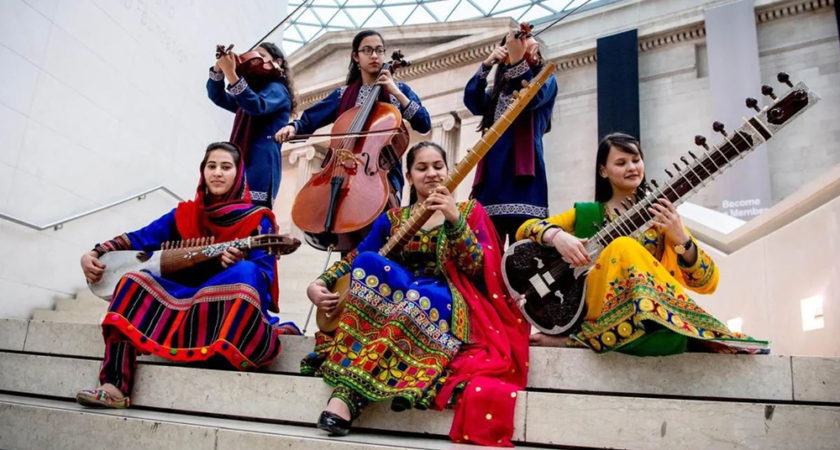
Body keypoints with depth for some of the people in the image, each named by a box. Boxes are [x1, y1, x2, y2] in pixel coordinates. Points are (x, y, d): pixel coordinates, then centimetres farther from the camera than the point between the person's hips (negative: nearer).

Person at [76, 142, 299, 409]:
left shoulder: (257, 220, 0)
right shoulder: (184, 214, 13)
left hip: (235, 308, -5)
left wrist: (238, 265, -29)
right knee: (134, 282, -18)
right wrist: (93, 254, -2)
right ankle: (115, 386, -25)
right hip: (186, 301, 5)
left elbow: (264, 276, -9)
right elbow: (137, 239, 13)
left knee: (245, 273, -35)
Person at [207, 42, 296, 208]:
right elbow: (217, 96, 19)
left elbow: (256, 106, -17)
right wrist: (219, 67, 3)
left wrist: (231, 73, -25)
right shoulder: (251, 92, 30)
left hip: (261, 166, -8)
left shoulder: (277, 89, 4)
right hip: (240, 165, 8)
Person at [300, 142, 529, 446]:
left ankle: (346, 397, -39)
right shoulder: (392, 218, 16)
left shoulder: (470, 211, 9)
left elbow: (476, 268, -6)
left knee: (417, 302, -37)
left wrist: (455, 219, -20)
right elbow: (355, 258, 12)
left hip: (445, 303, -3)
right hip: (398, 298, 3)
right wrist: (319, 284, -6)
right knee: (368, 263, -27)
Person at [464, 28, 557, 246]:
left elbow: (532, 99, -9)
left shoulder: (545, 79, 13)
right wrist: (487, 64, -1)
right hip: (492, 173, 5)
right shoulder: (498, 90, 25)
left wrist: (518, 60, -17)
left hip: (523, 172, -5)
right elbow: (472, 103, 6)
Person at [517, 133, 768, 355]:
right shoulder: (585, 214, 13)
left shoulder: (660, 216, 12)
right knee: (622, 247, -26)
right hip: (598, 315, -1)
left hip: (653, 318, 2)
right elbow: (524, 229, 5)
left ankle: (580, 339, -13)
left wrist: (680, 238, -14)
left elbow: (708, 282, 5)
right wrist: (557, 236, -16)